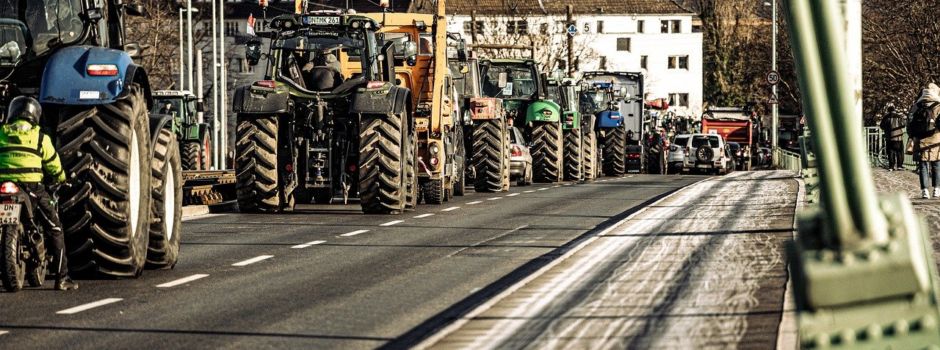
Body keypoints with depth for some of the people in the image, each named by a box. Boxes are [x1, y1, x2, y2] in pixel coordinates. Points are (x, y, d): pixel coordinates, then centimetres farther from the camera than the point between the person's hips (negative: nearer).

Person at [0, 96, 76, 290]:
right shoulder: (40, 137, 8)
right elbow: (54, 168, 12)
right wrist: (60, 180, 33)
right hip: (32, 187, -2)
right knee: (54, 229, 6)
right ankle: (62, 278, 1)